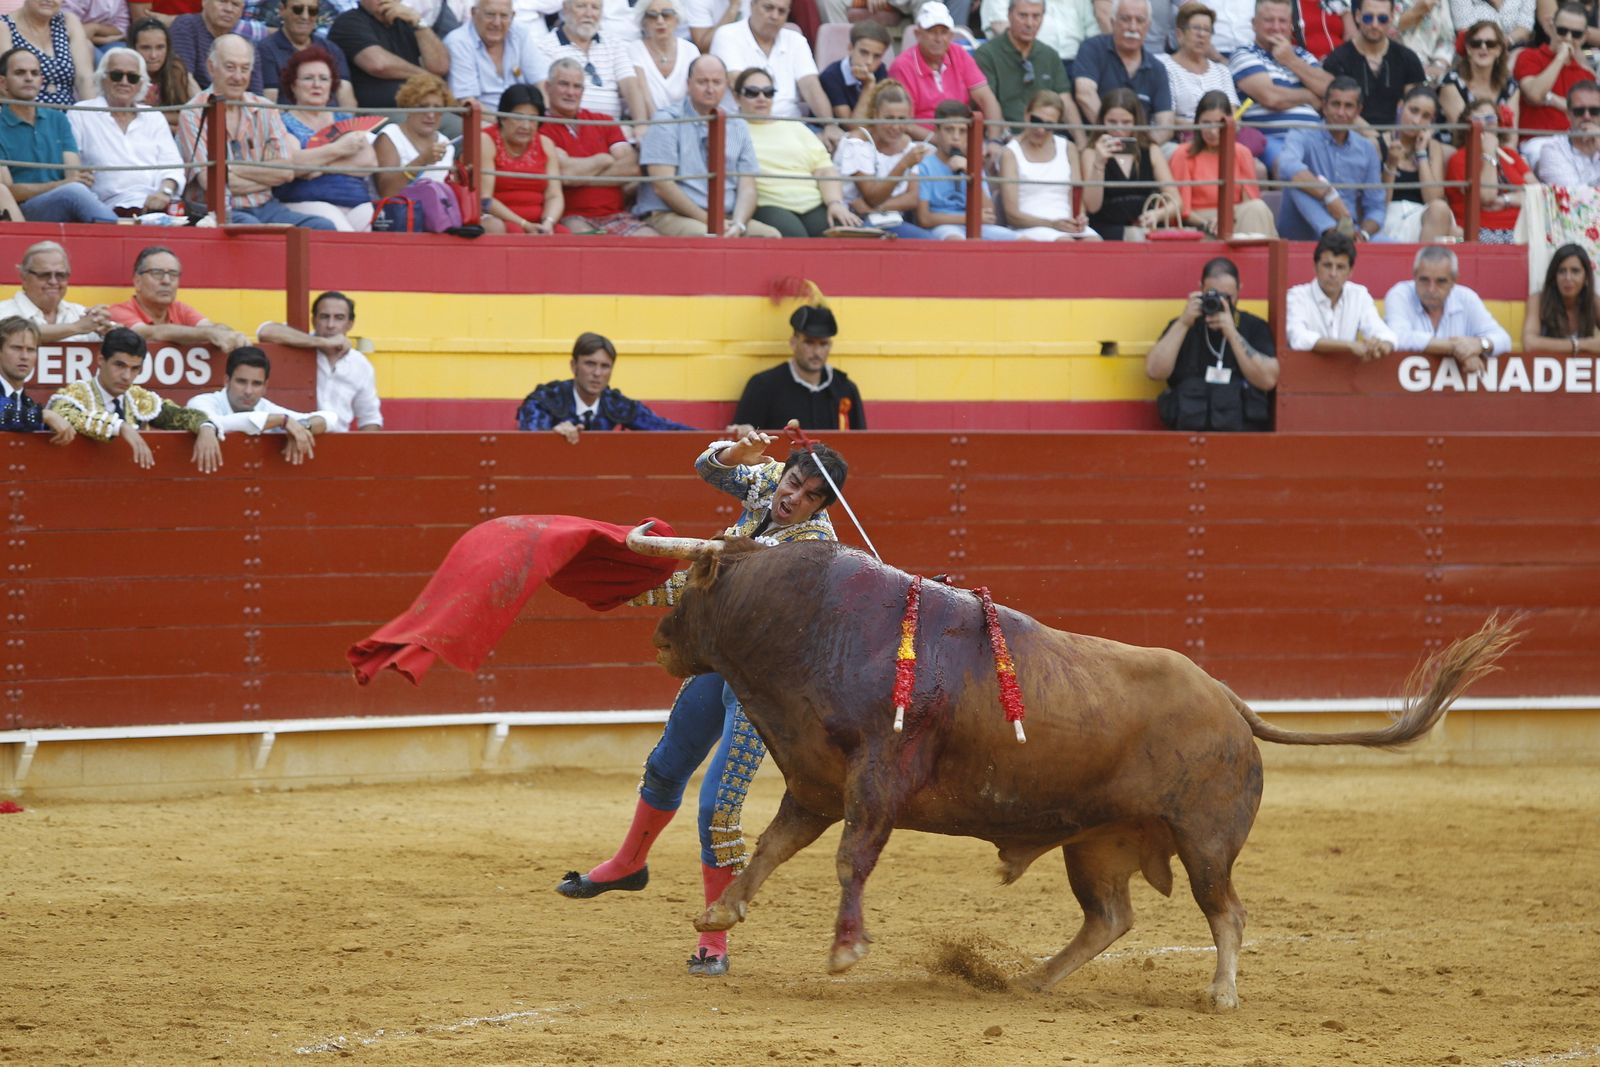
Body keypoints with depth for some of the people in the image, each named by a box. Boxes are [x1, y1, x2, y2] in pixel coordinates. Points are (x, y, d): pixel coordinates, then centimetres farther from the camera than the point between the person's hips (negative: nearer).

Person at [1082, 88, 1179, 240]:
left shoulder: (1152, 152, 13)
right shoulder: (1091, 154, 8)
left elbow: (1176, 203, 8)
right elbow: (1092, 207, -4)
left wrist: (1158, 214, -14)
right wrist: (1099, 163, -14)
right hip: (1107, 232, -2)